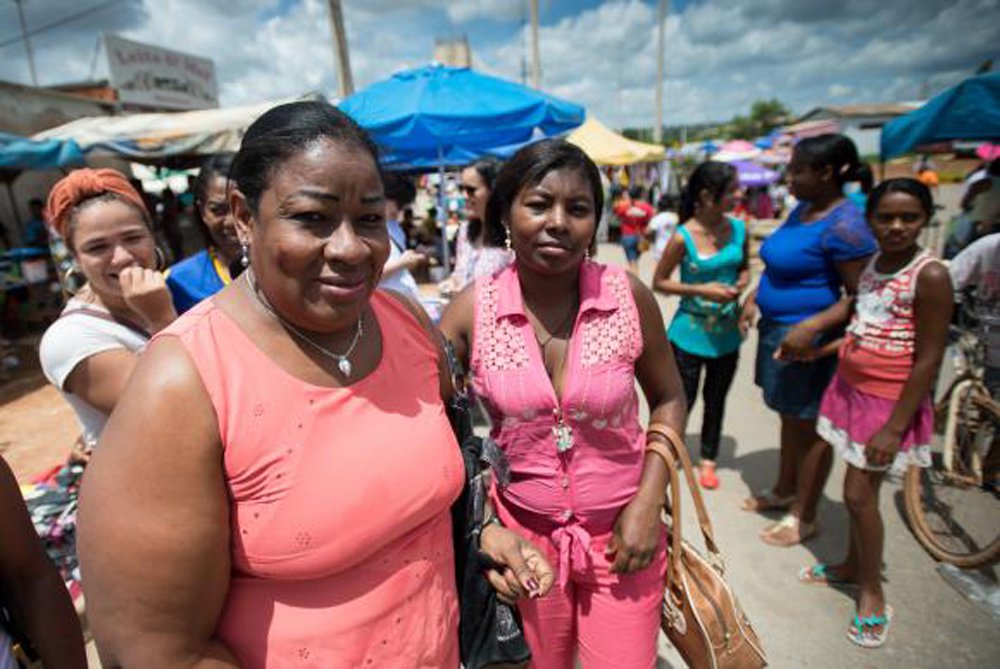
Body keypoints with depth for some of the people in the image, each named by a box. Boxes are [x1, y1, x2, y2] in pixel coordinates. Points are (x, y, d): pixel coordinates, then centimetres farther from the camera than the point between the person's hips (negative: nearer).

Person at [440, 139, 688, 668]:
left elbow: (667, 400, 1)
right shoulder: (472, 309, -14)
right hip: (522, 533, 1)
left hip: (622, 531, 0)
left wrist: (648, 504, -7)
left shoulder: (628, 297, -12)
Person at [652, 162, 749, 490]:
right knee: (682, 401, 8)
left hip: (727, 334, 5)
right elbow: (659, 282, -9)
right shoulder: (683, 237, -17)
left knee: (716, 400, 18)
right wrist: (700, 290, -20)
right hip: (690, 333, -4)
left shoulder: (739, 229, -4)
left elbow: (745, 268, 12)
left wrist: (741, 285, -10)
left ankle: (708, 459, 38)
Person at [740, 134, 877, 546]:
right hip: (776, 327, 9)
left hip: (808, 339, -9)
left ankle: (803, 517, 24)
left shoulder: (843, 224, -18)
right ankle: (784, 491, 40)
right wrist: (755, 297, 10)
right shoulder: (803, 209, 9)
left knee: (810, 426, 6)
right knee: (790, 416, 21)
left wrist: (811, 328, -27)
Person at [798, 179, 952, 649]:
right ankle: (853, 565, 36)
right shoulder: (871, 264, 3)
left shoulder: (930, 276, -17)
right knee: (861, 490, 18)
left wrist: (895, 427, -19)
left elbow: (929, 359, -18)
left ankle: (871, 591, 22)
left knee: (859, 494, 1)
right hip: (851, 389, 6)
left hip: (890, 402, -6)